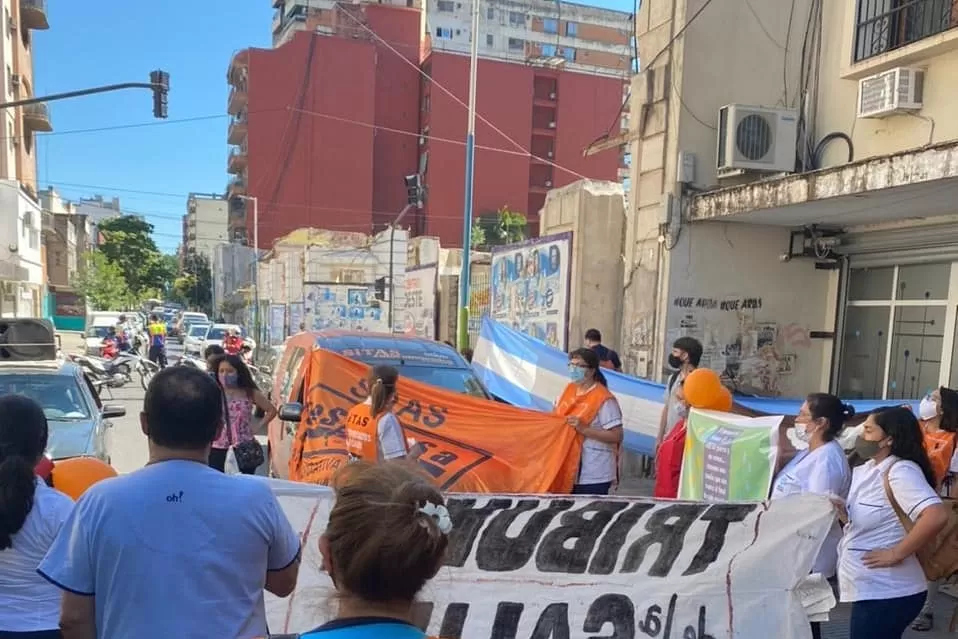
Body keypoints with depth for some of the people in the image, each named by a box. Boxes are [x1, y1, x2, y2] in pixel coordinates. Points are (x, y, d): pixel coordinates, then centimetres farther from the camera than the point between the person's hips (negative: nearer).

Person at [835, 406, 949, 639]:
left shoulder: (900, 470, -19)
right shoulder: (869, 470, 10)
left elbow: (936, 516, -33)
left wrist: (896, 553, -25)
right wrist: (844, 514, -2)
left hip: (887, 593, -9)